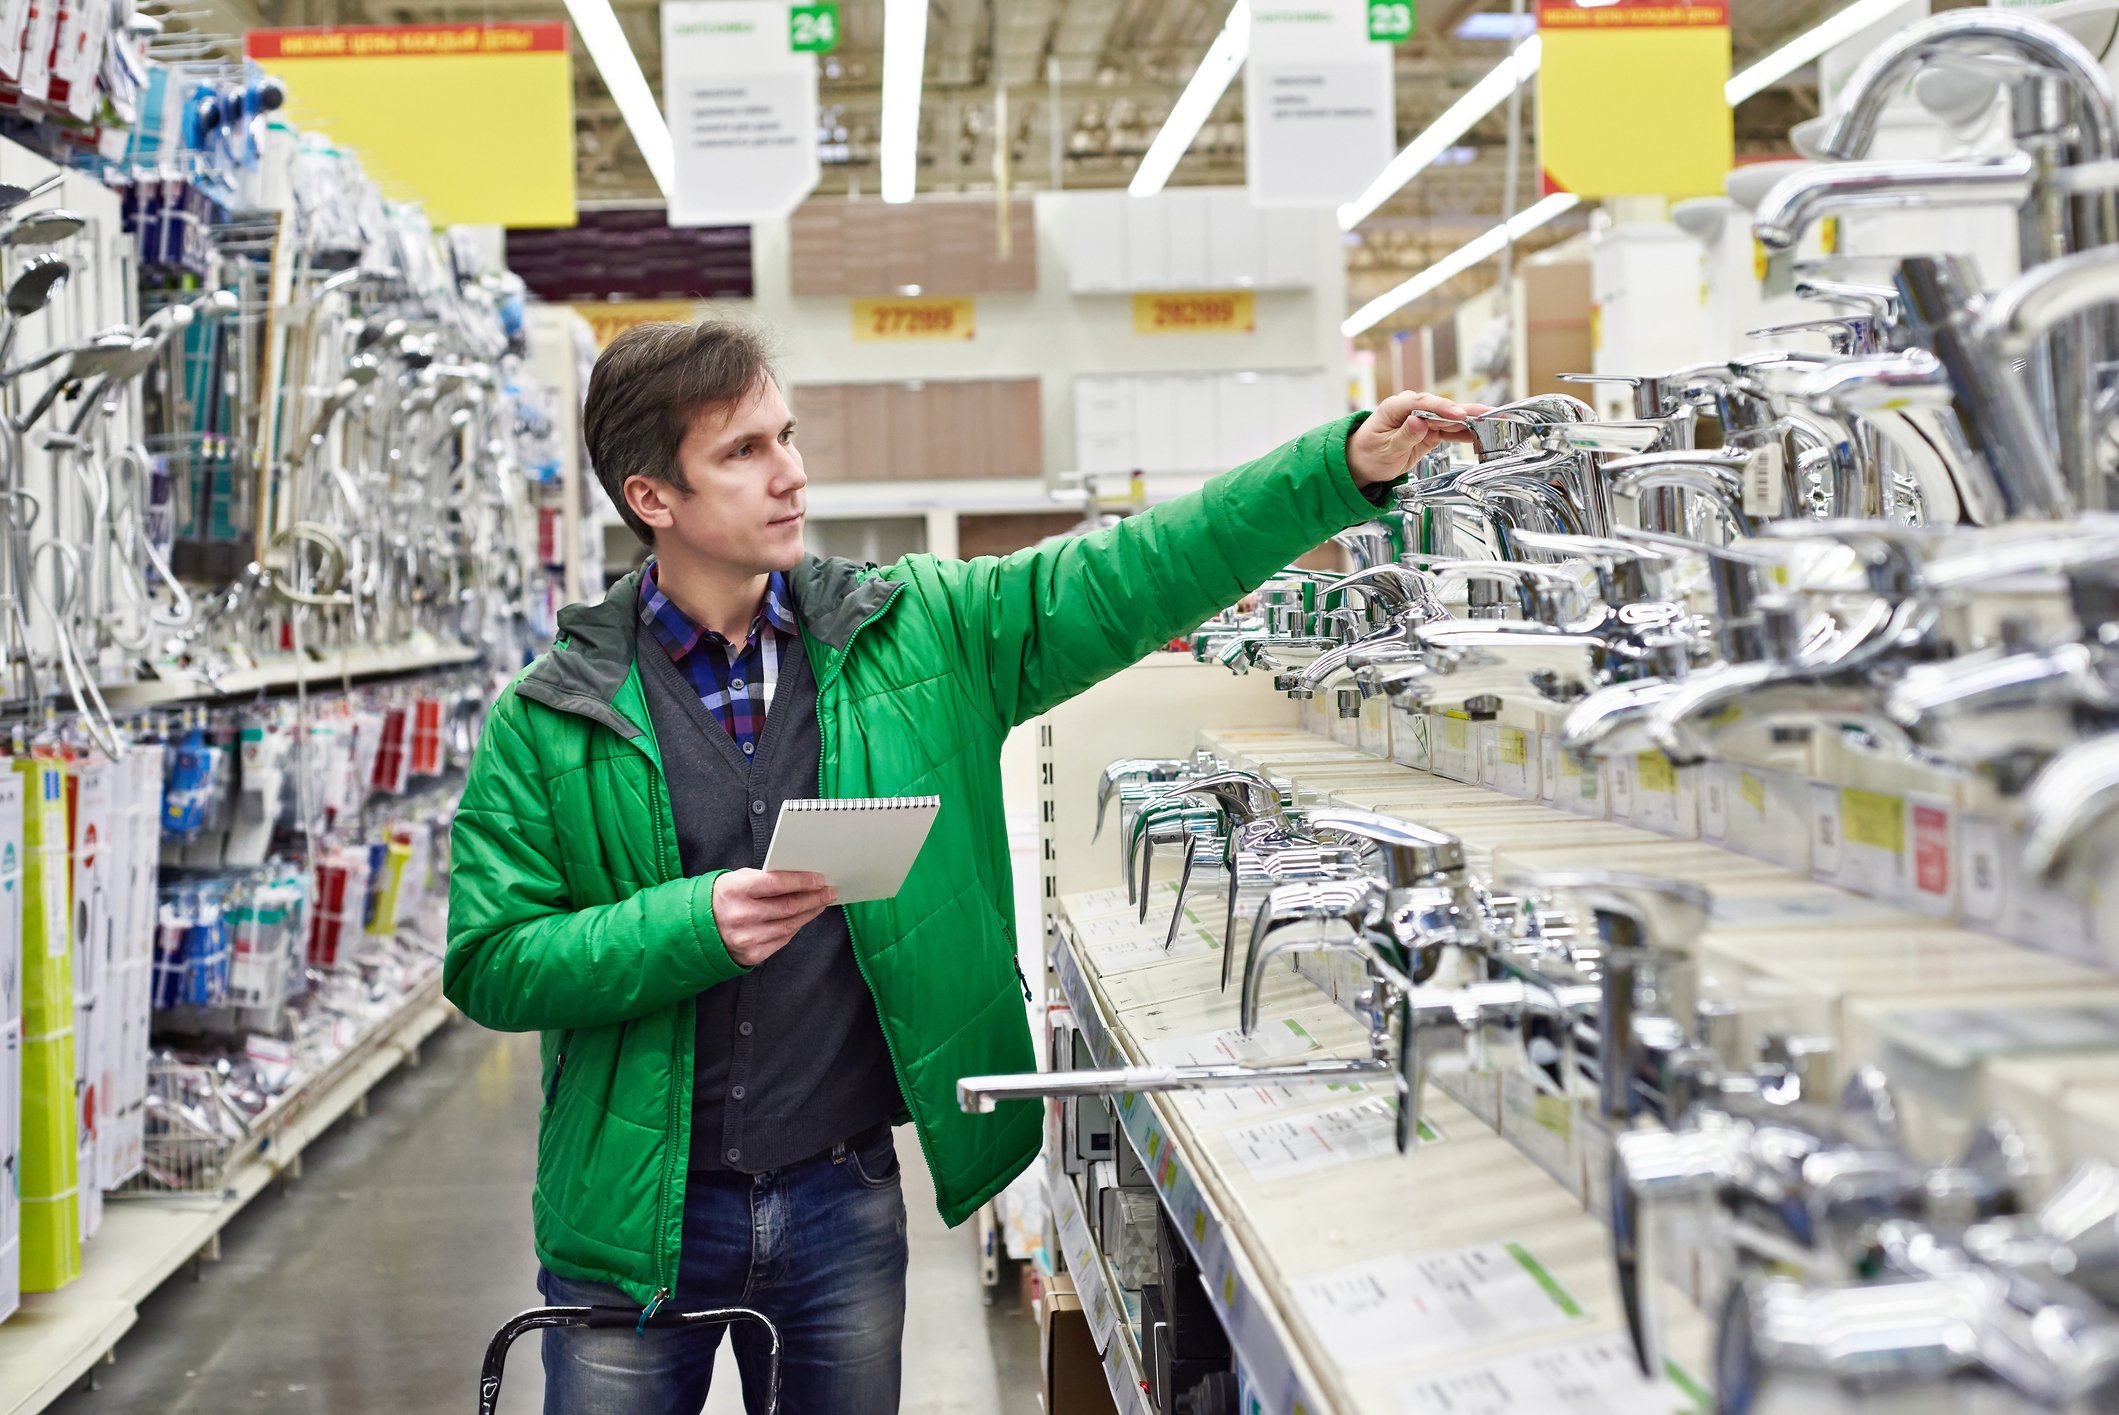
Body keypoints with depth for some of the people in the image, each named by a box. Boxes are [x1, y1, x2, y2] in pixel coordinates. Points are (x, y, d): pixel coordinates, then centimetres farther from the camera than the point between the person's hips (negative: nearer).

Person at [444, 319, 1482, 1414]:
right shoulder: (549, 722, -7)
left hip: (844, 1201, 2)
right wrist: (694, 927, -22)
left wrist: (1347, 464, -12)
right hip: (638, 1213, -2)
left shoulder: (917, 636, -1)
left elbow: (1127, 581, -5)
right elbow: (489, 962, -9)